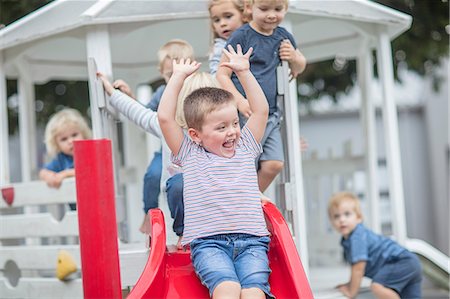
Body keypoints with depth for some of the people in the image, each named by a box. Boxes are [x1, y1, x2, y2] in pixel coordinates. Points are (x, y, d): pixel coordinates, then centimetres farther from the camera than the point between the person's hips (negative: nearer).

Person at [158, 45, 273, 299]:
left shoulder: (245, 147, 20)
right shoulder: (190, 154, 12)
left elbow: (261, 109, 19)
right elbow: (165, 117, 4)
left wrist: (244, 71, 18)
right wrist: (179, 76, 8)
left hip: (251, 241, 2)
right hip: (208, 243, -2)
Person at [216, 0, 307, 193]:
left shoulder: (283, 36, 10)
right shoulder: (241, 36, -9)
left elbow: (300, 67, 27)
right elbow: (221, 75, -9)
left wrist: (294, 58, 3)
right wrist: (240, 101, -22)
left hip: (271, 115, 6)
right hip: (244, 115, -6)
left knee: (274, 164, -1)